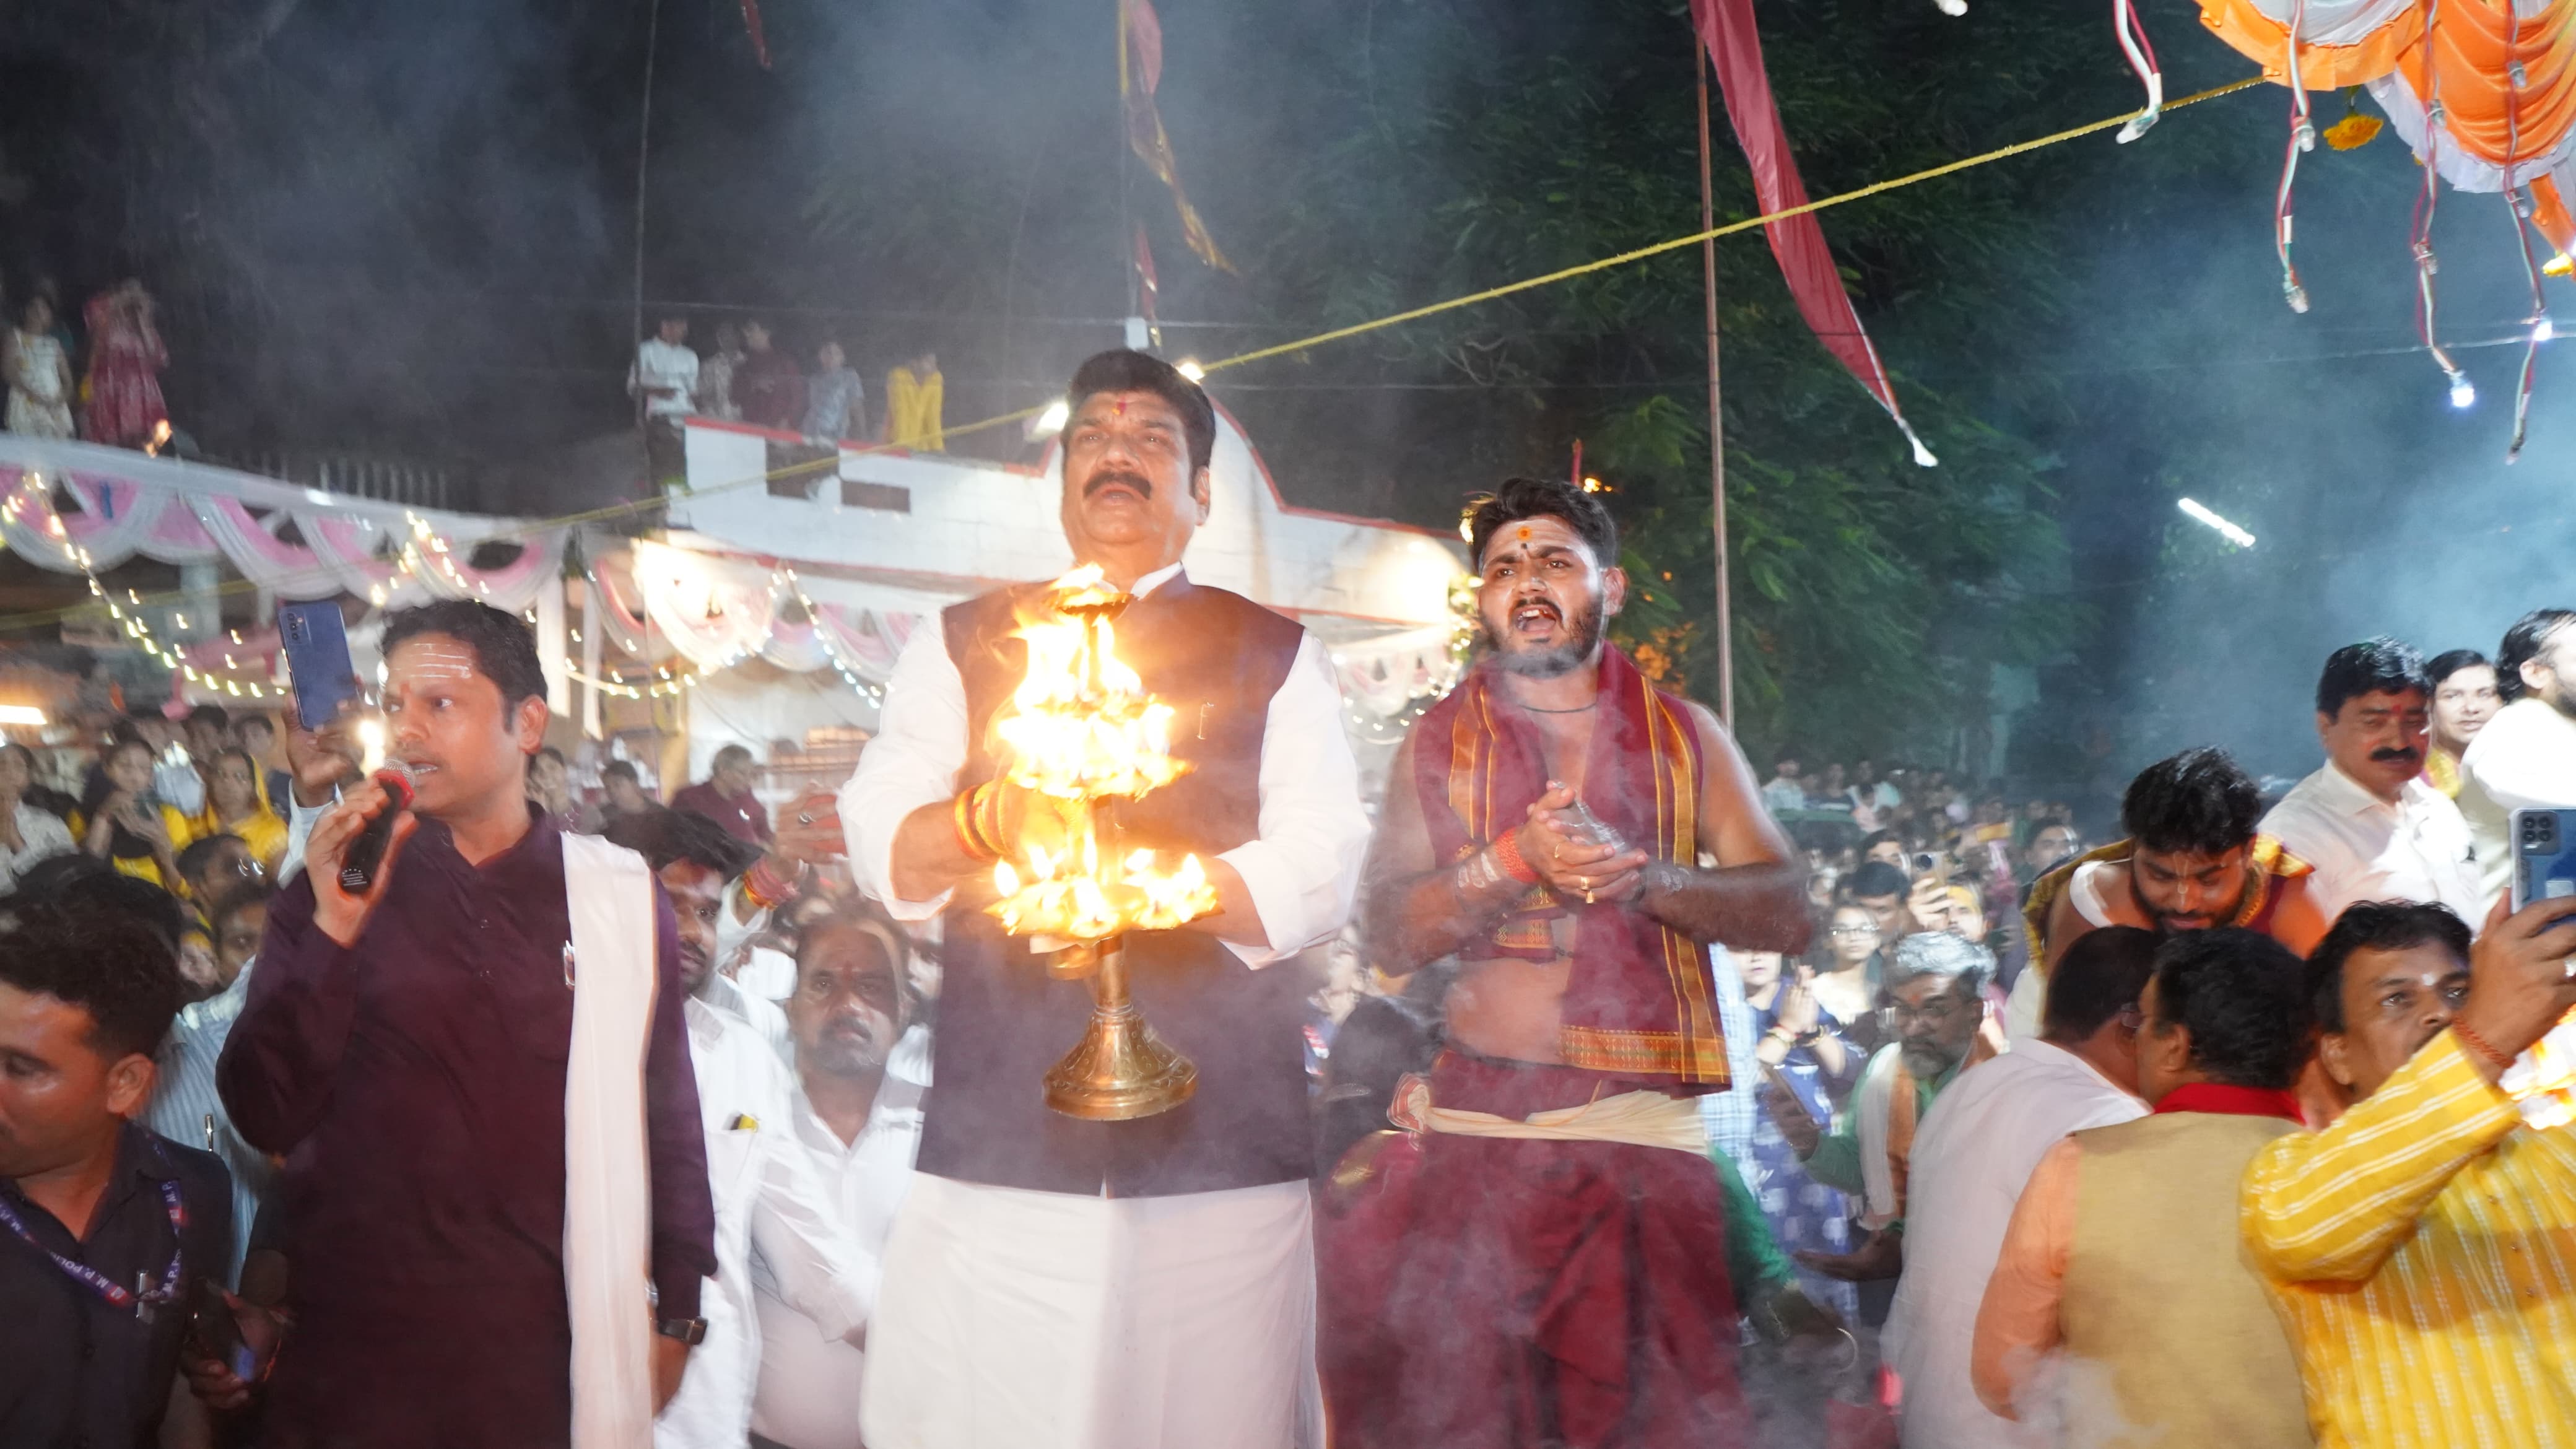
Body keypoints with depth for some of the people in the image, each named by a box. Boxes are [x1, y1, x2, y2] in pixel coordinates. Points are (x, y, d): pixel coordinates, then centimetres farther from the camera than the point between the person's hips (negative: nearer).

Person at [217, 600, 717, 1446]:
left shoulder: (622, 895, 0)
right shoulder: (334, 891, 1)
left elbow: (665, 1111, 6)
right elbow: (266, 1117, -6)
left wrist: (677, 1314, 7)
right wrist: (336, 929, -16)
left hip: (558, 1342, 0)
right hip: (358, 1344, 0)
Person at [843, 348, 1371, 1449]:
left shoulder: (1275, 657, 14)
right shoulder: (960, 646, 18)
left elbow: (1319, 876, 1)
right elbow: (879, 846, 5)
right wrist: (987, 820, -16)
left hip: (1222, 1147, 0)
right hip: (996, 1142, 1)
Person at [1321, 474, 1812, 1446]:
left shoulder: (1684, 736, 12)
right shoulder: (1437, 744, 12)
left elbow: (1784, 912, 3)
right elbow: (1388, 934, 2)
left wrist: (1643, 874, -13)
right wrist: (1516, 860, -13)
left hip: (1648, 1140, 0)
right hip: (1474, 1131, 0)